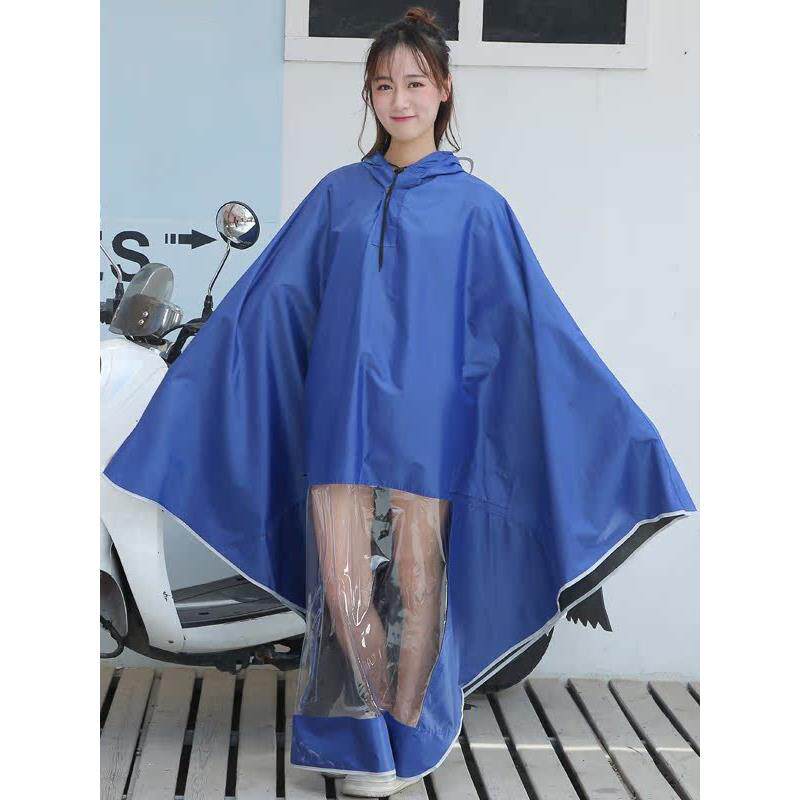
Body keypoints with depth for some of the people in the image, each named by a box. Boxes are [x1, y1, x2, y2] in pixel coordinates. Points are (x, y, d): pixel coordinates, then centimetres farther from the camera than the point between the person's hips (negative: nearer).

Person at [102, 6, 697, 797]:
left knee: (417, 581, 3)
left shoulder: (474, 204, 3)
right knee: (342, 586, -1)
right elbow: (261, 304, 13)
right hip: (340, 416, 2)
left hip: (425, 420, -2)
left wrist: (619, 430, -5)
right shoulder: (337, 194, 10)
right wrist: (187, 397, 13)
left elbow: (530, 323, 0)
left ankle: (411, 735, 21)